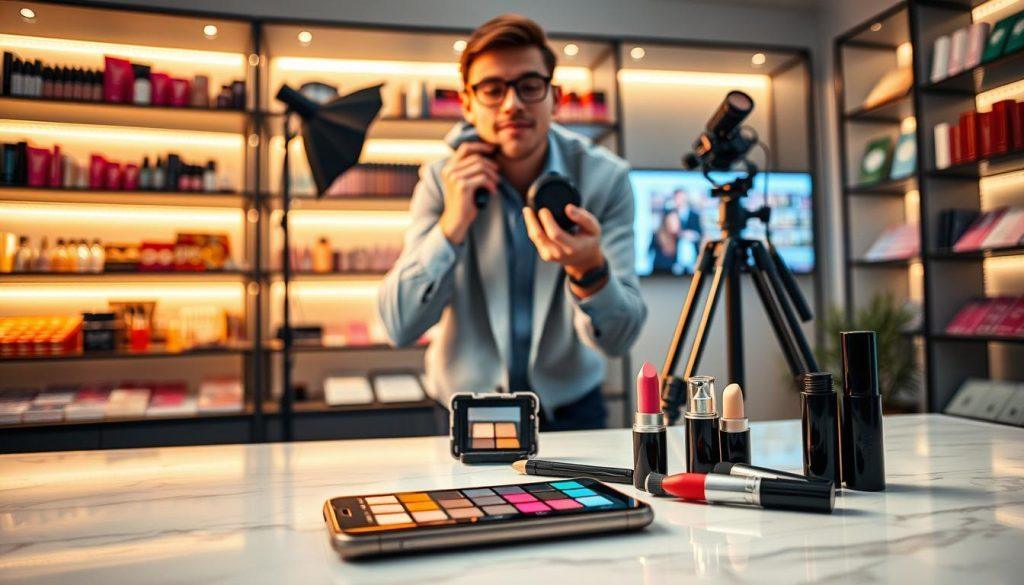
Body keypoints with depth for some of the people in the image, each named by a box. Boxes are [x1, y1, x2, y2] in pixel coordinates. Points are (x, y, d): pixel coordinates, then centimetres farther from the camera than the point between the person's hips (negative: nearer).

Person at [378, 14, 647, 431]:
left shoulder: (604, 177, -11)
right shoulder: (441, 181, -8)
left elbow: (619, 338, -16)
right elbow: (400, 328, -14)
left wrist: (590, 270, -36)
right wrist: (452, 224, -24)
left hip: (570, 408, 0)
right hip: (467, 410, 1)